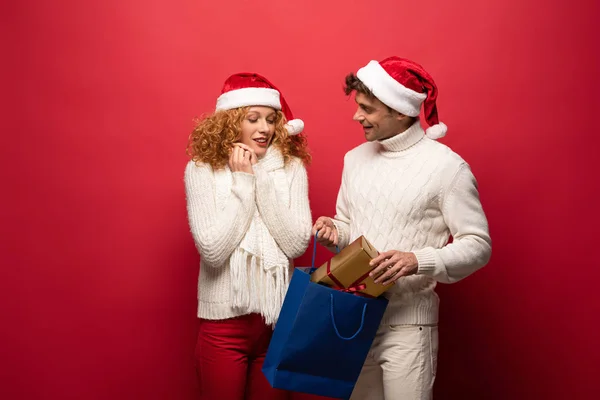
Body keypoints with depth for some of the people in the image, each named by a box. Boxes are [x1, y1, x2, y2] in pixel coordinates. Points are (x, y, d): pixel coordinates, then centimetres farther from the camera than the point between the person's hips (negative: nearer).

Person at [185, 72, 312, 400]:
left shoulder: (292, 167, -1)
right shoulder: (202, 169, -7)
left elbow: (297, 244, -11)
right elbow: (212, 250, -17)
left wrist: (263, 179, -14)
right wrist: (242, 181, -15)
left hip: (279, 315, 2)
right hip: (225, 317, -2)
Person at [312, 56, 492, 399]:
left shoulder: (446, 165, -11)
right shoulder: (355, 158, 8)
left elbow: (478, 245, -11)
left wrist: (418, 261, -26)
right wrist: (334, 232, -4)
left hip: (407, 323, -6)